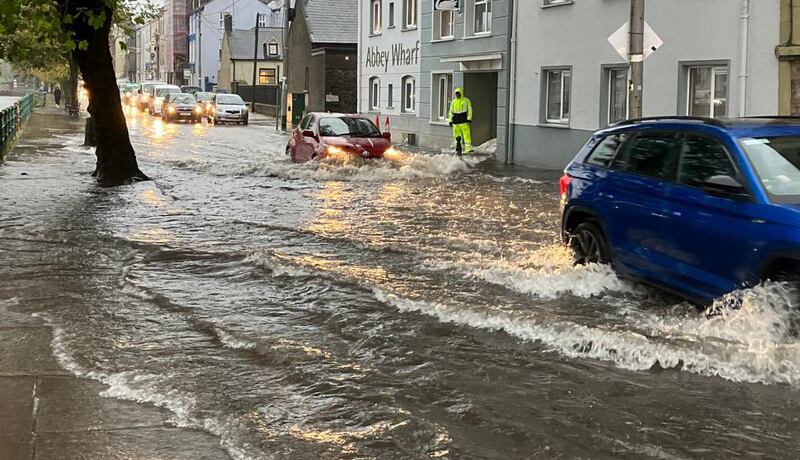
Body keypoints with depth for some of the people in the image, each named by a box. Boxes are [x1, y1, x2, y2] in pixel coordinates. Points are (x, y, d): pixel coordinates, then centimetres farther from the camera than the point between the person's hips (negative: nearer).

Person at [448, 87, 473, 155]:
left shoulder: (466, 101, 3)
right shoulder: (453, 102, 15)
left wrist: (469, 119, -12)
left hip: (464, 121, -4)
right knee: (457, 137, 3)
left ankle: (468, 148, -19)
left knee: (466, 135, -13)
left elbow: (469, 110, -1)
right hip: (456, 122, 4)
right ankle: (458, 149, 9)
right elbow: (451, 112, 19)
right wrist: (450, 120, 11)